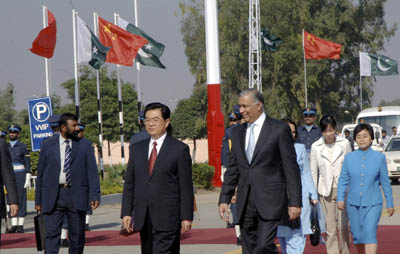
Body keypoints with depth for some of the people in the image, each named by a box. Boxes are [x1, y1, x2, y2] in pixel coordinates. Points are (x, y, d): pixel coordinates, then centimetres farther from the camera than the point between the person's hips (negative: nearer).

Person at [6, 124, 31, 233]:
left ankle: (21, 226, -1)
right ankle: (14, 225, 6)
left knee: (21, 200, -3)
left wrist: (28, 179, -11)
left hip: (20, 175, -4)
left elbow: (28, 164, -3)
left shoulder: (23, 147, -1)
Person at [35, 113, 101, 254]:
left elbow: (92, 172, 1)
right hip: (53, 196, -1)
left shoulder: (85, 145, 6)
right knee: (52, 234, -8)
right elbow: (41, 172, 8)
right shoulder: (47, 145, 6)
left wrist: (95, 195, -10)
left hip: (77, 195, 1)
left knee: (77, 235, 7)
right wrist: (38, 200, 6)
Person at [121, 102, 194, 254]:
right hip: (143, 218, 5)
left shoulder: (179, 149, -1)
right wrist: (126, 213, 5)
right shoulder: (136, 149, 13)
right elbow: (129, 183, 13)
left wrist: (186, 217, -7)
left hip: (167, 218, -5)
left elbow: (186, 186, -2)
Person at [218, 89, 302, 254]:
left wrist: (295, 202, -9)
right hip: (245, 203, 6)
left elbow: (291, 167, -5)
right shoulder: (238, 132, 14)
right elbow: (232, 169, 16)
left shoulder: (279, 129, -3)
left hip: (270, 202, -6)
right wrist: (224, 199, 8)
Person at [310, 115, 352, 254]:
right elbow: (313, 172, 4)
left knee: (343, 225, -6)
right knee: (330, 228, 0)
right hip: (325, 190, 0)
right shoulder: (316, 147, -1)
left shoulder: (345, 144, -1)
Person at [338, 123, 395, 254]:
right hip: (353, 204, 3)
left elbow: (385, 182, 5)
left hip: (373, 203, -3)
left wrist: (390, 203, 8)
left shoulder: (379, 157, 0)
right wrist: (340, 198, -4)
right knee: (357, 235, 9)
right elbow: (343, 180, 7)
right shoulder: (349, 158, 4)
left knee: (370, 232, -16)